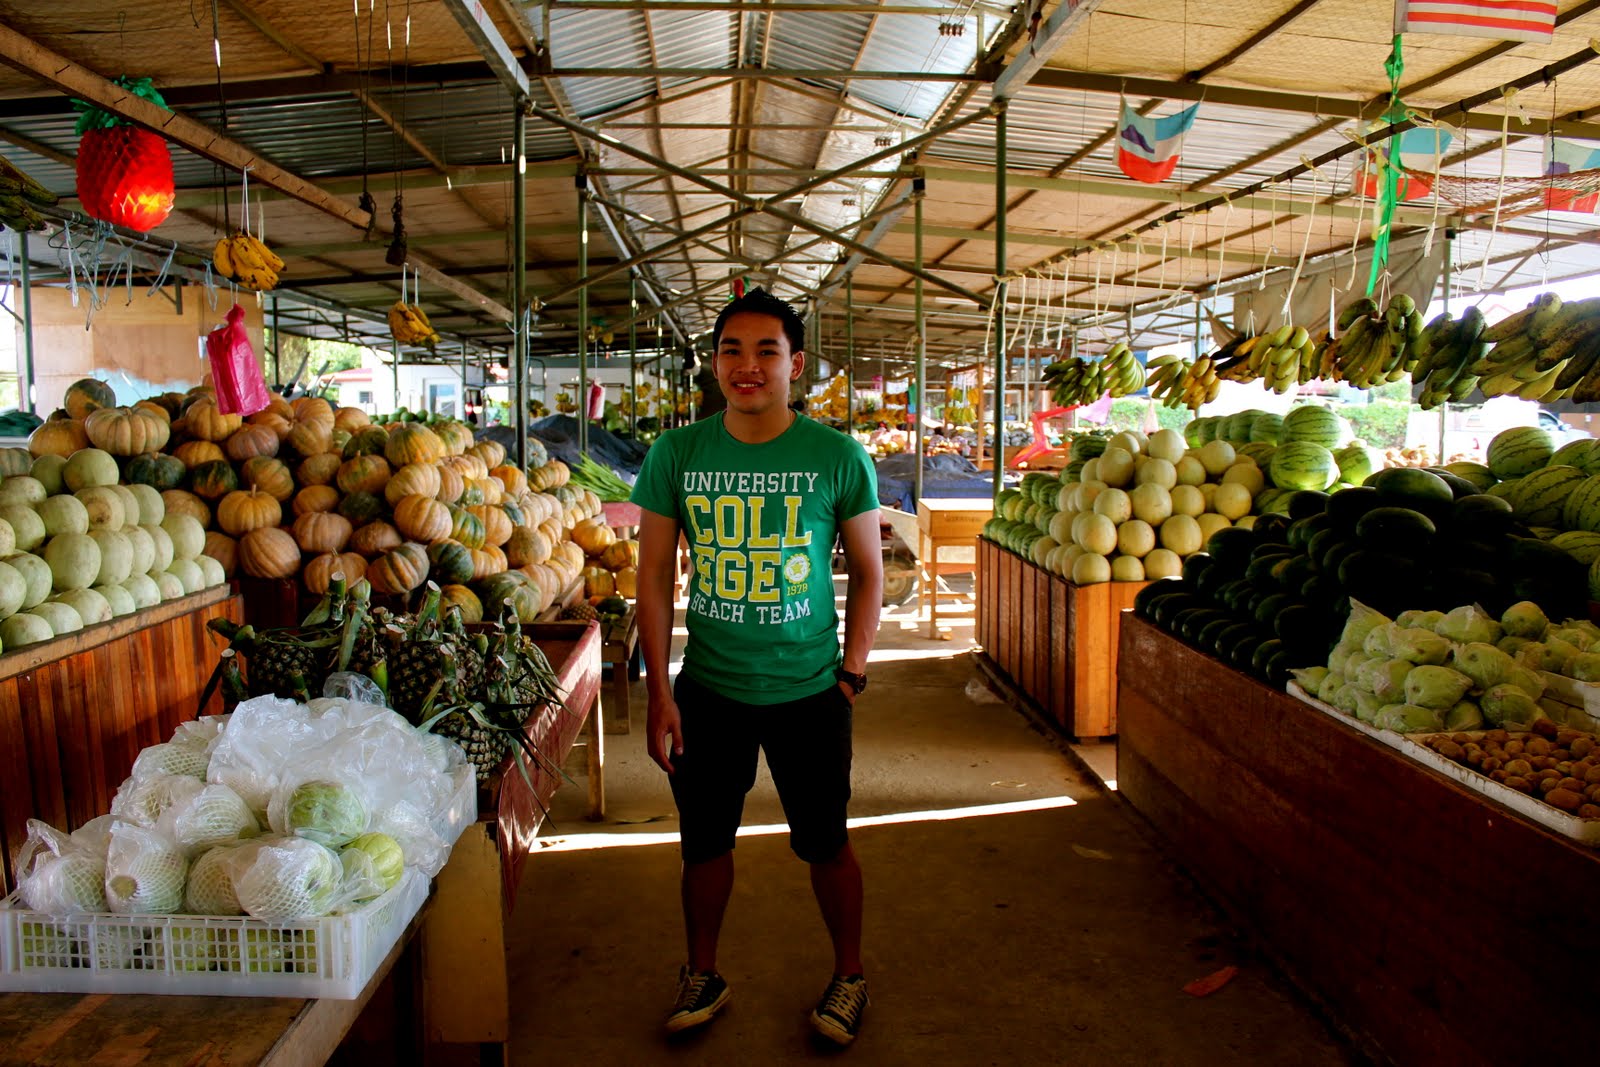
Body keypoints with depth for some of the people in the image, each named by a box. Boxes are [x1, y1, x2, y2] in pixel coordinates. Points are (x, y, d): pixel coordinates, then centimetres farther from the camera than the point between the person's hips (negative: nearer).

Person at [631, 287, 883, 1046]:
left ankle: (849, 976, 38)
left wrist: (852, 672, -3)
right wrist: (659, 692, -3)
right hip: (706, 690, 2)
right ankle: (702, 977, 41)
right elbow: (655, 576, -1)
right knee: (704, 840, 17)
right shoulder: (675, 455, -5)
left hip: (809, 692, -1)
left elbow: (867, 571, 1)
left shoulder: (838, 457, -8)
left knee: (824, 842, 13)